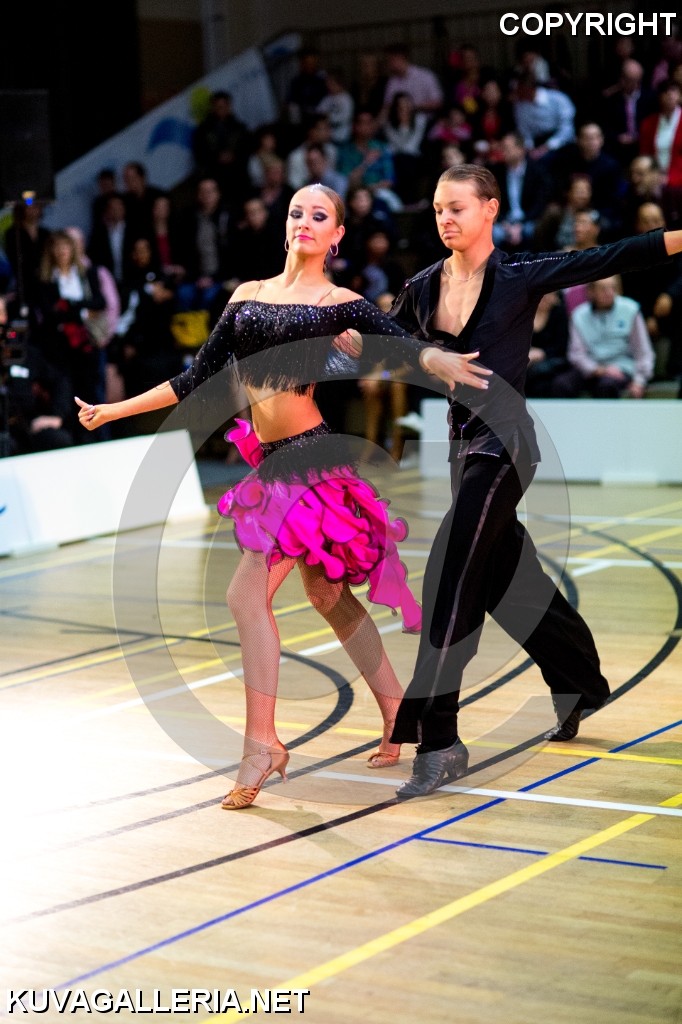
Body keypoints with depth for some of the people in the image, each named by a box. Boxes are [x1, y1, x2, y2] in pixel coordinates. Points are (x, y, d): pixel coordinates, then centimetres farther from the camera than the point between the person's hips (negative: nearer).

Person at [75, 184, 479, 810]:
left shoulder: (343, 304, -2)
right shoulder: (248, 296, 12)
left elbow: (406, 346, -14)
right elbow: (196, 379, 14)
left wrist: (438, 360, -38)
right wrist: (113, 410, 14)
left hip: (313, 458, -6)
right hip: (273, 460, 6)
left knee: (249, 594, -13)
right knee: (328, 595, 14)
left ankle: (261, 742, -6)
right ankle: (396, 710, 28)